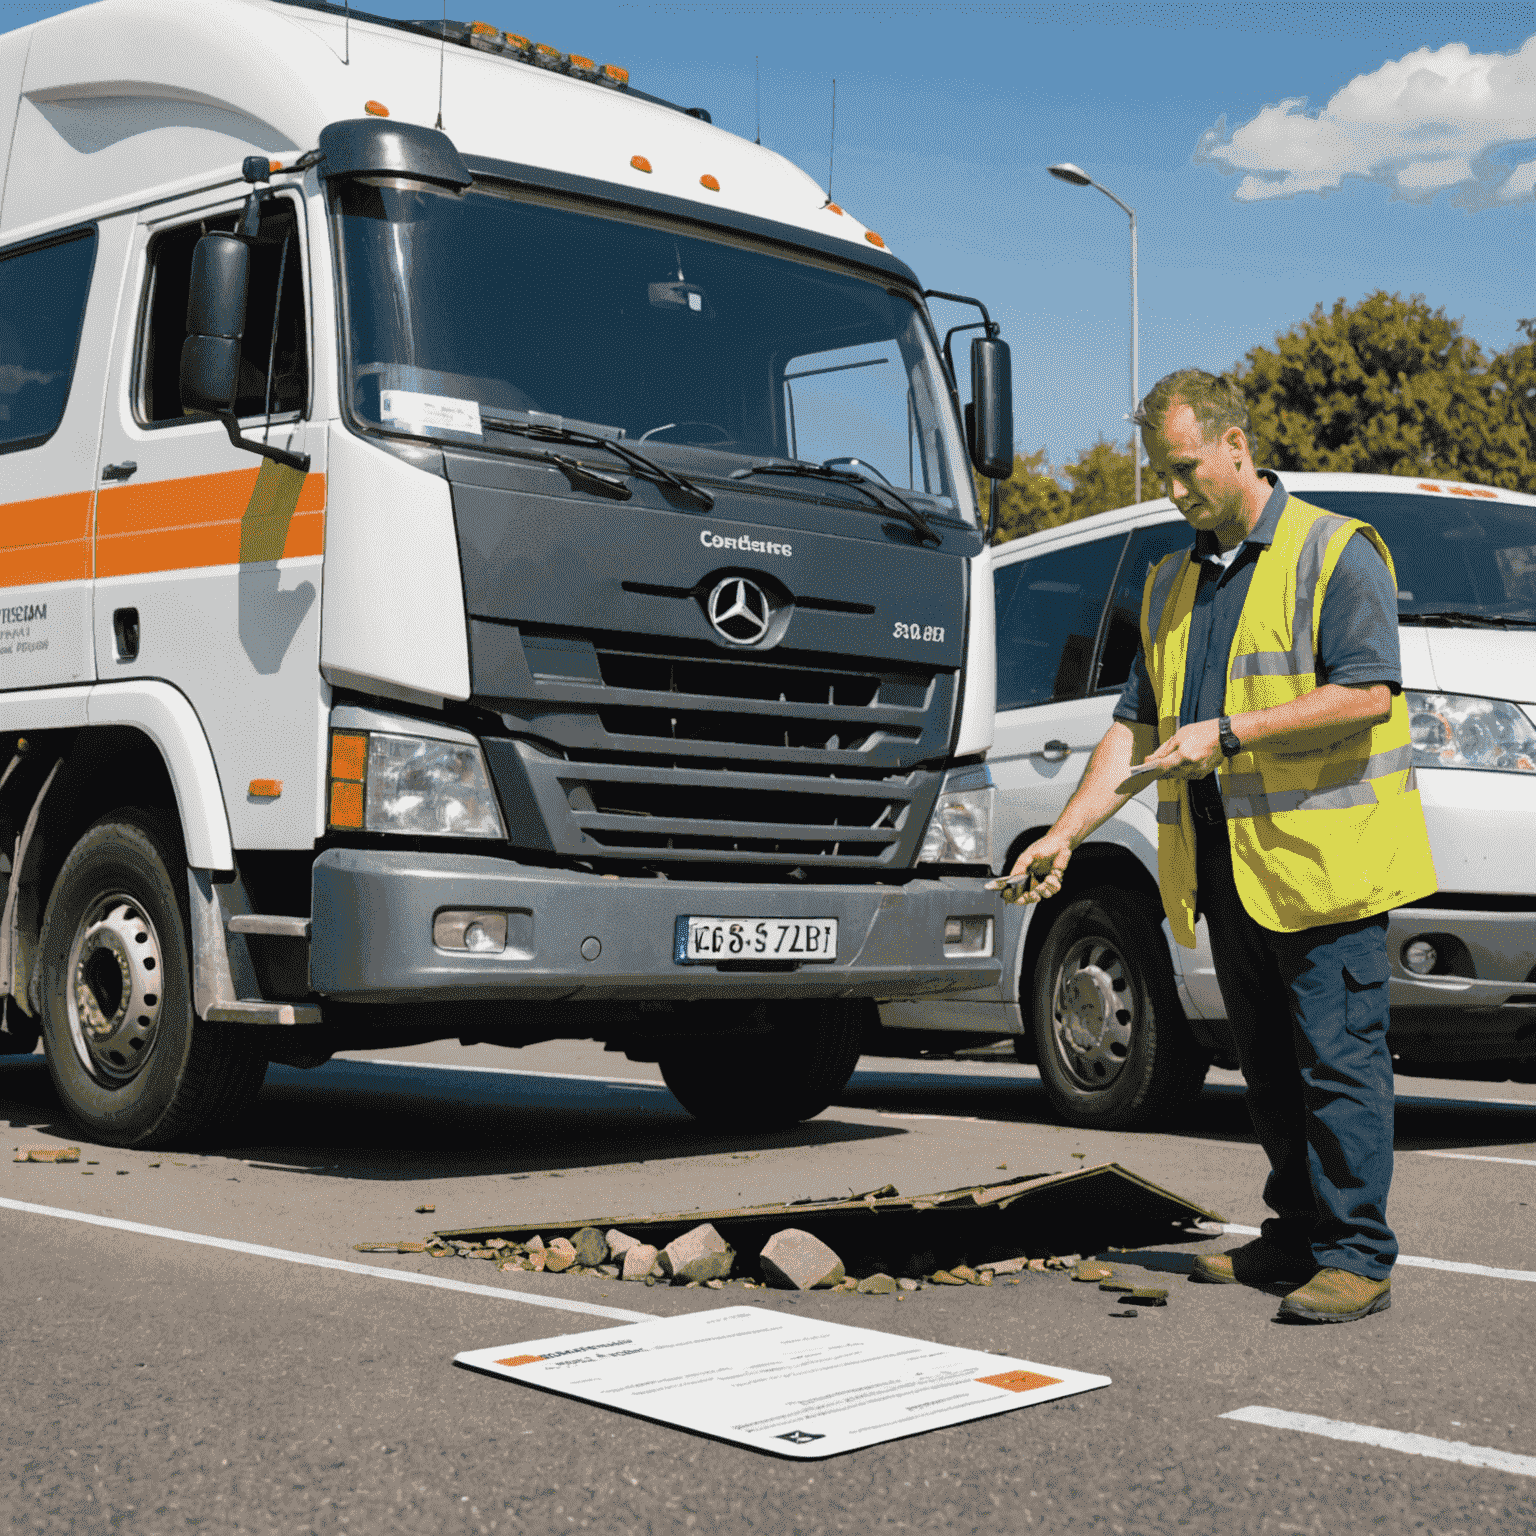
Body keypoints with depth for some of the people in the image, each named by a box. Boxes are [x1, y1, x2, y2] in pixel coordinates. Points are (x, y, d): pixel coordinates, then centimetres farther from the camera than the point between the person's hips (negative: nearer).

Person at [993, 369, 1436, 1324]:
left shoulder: (1334, 552, -4)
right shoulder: (1175, 584, 18)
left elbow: (1368, 693, -15)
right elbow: (1137, 727, 16)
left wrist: (1229, 731, -19)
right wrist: (1064, 836, 6)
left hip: (1323, 857, -7)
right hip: (1226, 869, 7)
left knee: (1337, 1058, -6)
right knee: (1269, 1065, 12)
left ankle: (1357, 1257, -1)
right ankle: (1298, 1235, 22)